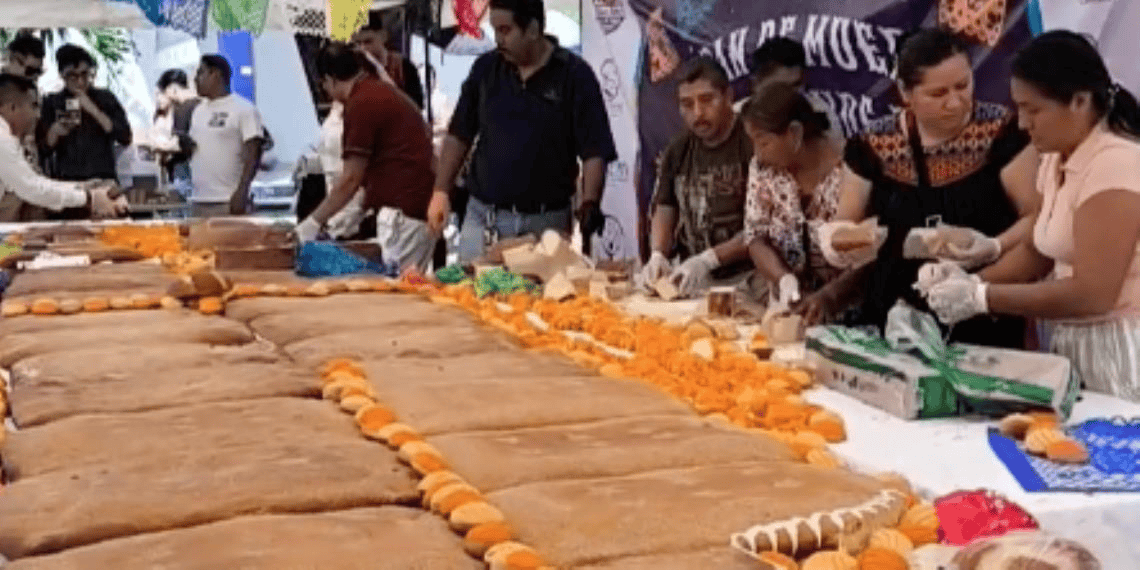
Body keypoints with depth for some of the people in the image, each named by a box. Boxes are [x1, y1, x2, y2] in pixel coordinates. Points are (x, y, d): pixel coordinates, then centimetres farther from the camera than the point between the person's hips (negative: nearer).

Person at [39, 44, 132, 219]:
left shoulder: (106, 98, 9)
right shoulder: (52, 103, 10)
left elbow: (125, 138, -3)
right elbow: (43, 152, 7)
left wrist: (93, 110, -10)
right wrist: (54, 132, -14)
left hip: (103, 183, 0)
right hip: (66, 183, 0)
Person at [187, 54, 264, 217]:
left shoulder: (244, 109, -5)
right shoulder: (199, 110, 19)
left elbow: (253, 154, -11)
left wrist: (241, 192, -20)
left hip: (229, 203, -8)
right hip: (198, 202, 8)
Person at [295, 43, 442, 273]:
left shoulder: (361, 103, -11)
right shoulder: (384, 92, 18)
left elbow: (351, 178, -11)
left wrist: (314, 221, -1)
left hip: (404, 211, -10)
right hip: (423, 208, 10)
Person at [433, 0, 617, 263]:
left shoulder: (575, 76, -4)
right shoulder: (485, 68, 6)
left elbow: (594, 151, -6)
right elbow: (458, 136, 12)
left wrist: (589, 203, -19)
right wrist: (441, 192, 4)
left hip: (546, 222, -3)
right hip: (482, 217, 3)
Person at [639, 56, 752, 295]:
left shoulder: (752, 145, -8)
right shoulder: (677, 152, 15)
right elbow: (664, 210, 16)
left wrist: (708, 259, -17)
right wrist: (658, 255, -4)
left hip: (743, 277, -6)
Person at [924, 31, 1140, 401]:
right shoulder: (1057, 160, 8)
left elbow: (1092, 294, -23)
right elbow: (1038, 250, 15)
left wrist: (981, 298, -20)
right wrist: (971, 282, -2)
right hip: (1073, 342, 8)